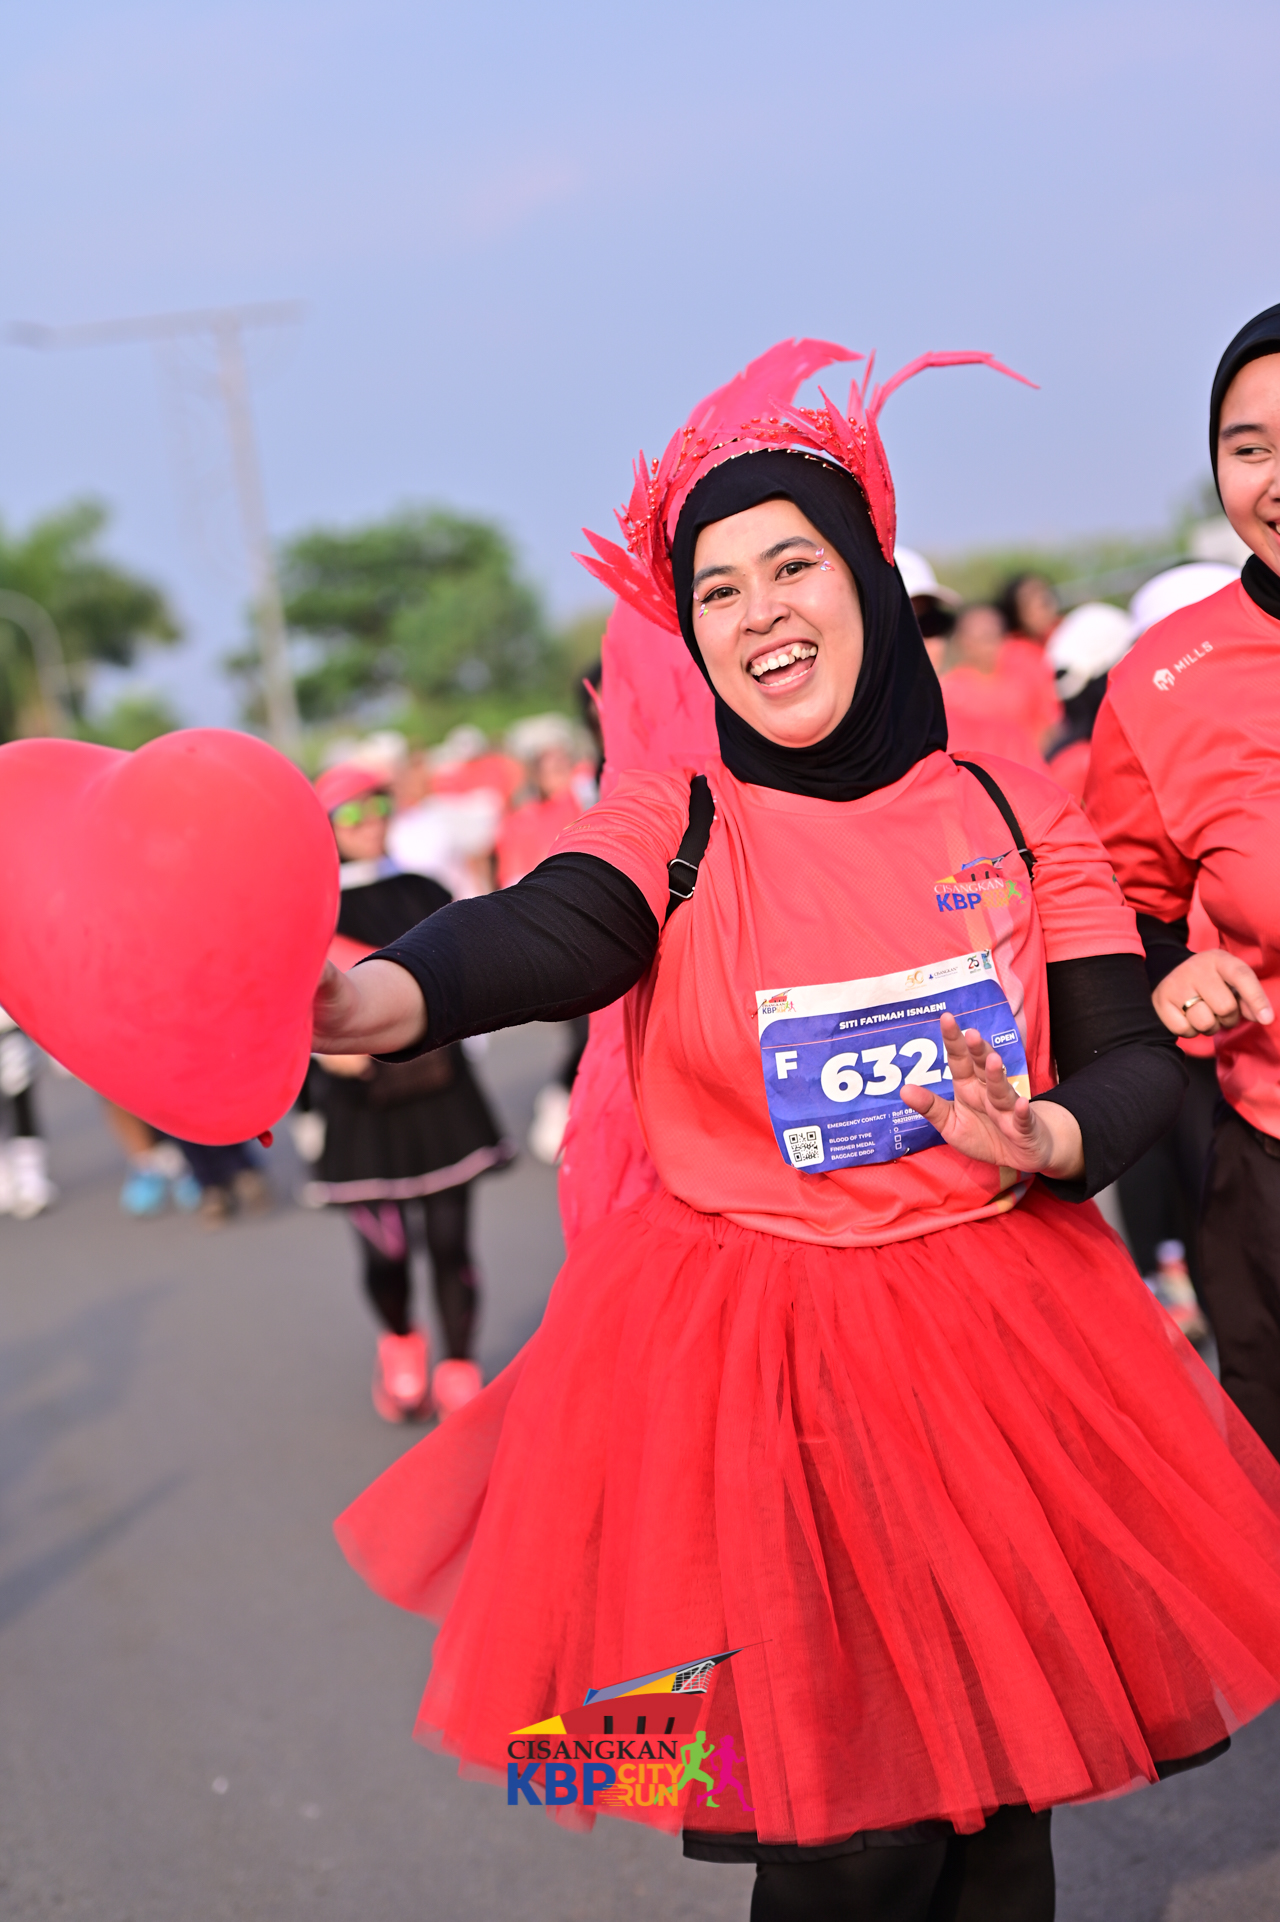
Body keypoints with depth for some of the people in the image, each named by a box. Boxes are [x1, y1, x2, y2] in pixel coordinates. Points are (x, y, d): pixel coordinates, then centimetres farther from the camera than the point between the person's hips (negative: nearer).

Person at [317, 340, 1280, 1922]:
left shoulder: (1014, 812, 3)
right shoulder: (673, 825, -4)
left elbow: (1136, 1058, 3)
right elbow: (550, 931, -25)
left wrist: (1047, 1138, -20)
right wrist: (380, 997, -46)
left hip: (999, 1344, 2)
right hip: (742, 1365, -2)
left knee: (998, 1789, 12)